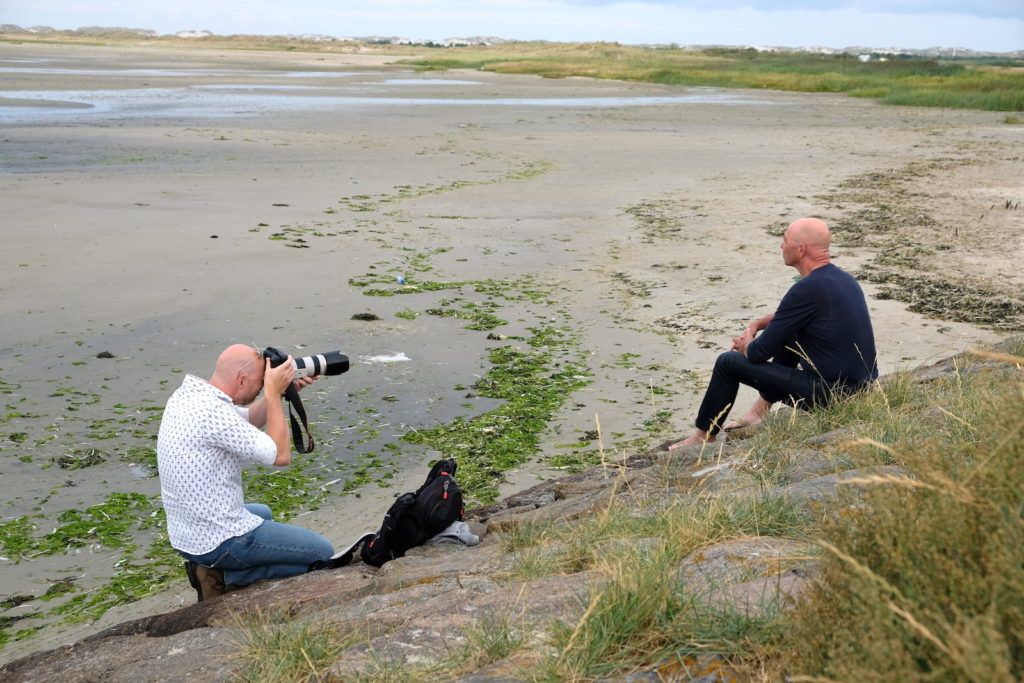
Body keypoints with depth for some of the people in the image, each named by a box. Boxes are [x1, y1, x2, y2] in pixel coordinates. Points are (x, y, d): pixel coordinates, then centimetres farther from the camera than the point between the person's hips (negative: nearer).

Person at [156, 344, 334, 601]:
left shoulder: (186, 394, 2)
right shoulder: (214, 412, -27)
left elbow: (248, 421, 16)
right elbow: (280, 456, -20)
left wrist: (278, 391, 2)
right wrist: (273, 394, -14)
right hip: (219, 540, -9)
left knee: (262, 513, 38)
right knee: (322, 553, 3)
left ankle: (215, 569, 14)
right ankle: (224, 577, -2)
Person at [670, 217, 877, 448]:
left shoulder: (807, 289, -21)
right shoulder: (843, 278, 7)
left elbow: (759, 353, -14)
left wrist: (745, 346, 9)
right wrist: (756, 324, 16)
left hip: (831, 395, -9)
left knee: (729, 362, 0)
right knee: (786, 334, 28)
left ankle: (704, 436, 18)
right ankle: (760, 412, 32)